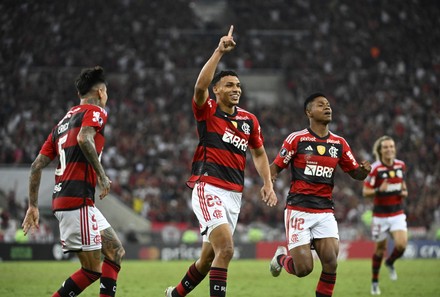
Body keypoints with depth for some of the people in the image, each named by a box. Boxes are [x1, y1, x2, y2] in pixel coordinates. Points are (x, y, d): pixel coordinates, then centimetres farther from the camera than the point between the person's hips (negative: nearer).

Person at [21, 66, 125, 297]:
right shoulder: (95, 112, 0)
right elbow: (84, 139, -23)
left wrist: (33, 206, 20)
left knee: (116, 252, 13)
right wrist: (102, 175, -19)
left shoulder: (63, 122, 23)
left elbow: (37, 166, 19)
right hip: (78, 201, -9)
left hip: (61, 200, 9)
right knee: (92, 270, -5)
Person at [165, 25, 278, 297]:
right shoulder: (207, 111, -4)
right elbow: (200, 86, -25)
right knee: (225, 249, -24)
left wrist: (268, 183, 11)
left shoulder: (249, 120, 10)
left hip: (234, 194, 6)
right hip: (208, 188, -6)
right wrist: (220, 52, -29)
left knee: (209, 258, 14)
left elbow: (259, 153, 24)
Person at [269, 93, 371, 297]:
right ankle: (281, 257, 26)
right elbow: (275, 167, 2)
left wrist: (365, 170, -9)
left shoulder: (339, 143, 10)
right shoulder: (296, 139, -3)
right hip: (298, 209, -4)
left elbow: (356, 173, 15)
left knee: (330, 264, -13)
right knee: (303, 269, -8)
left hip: (325, 212, 4)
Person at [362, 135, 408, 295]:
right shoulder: (375, 169, -14)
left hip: (398, 213, 3)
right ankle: (375, 281, 27)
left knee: (401, 244, -16)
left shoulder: (401, 165, 2)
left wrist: (404, 192, 0)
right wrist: (379, 190, -30)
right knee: (380, 249, 7)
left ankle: (390, 263, 18)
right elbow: (365, 192, -11)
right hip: (380, 214, -3)